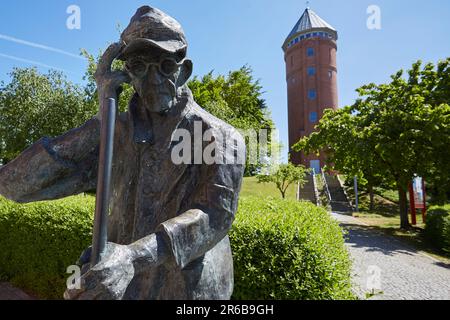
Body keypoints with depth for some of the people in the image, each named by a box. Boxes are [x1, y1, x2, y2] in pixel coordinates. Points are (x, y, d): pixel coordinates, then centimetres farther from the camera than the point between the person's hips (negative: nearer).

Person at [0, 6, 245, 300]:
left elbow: (216, 215, -21)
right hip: (124, 289, 4)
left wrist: (132, 257, -36)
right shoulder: (113, 134, -1)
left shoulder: (221, 136, -10)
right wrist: (103, 119, -15)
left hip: (192, 290, -3)